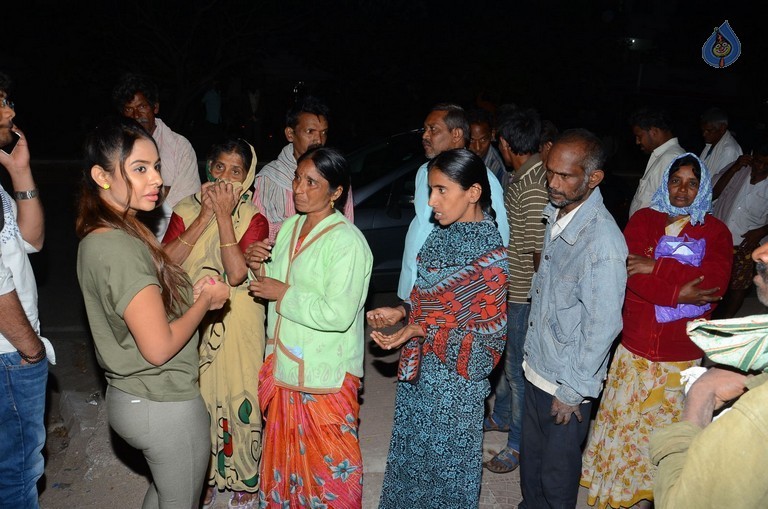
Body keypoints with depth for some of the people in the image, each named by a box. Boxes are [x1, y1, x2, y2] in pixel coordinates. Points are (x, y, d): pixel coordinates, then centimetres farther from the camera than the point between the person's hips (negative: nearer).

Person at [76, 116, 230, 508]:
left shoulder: (101, 236, 4)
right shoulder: (120, 247, -27)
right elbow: (159, 348, -27)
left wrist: (192, 292, -2)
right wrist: (205, 300, -13)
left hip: (130, 398, 9)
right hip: (165, 406, -9)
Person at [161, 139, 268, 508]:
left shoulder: (254, 219, -7)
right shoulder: (186, 210, 1)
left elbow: (236, 273, -22)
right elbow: (166, 261, -15)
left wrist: (224, 215, -21)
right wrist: (205, 216, -18)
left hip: (237, 325, -2)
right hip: (192, 323, 3)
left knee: (238, 397, 7)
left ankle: (244, 478, 30)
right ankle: (204, 477, 36)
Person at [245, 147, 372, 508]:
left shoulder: (347, 242, -19)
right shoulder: (289, 227, 5)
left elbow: (338, 315, -27)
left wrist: (283, 295, -19)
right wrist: (259, 267, -6)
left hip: (325, 375, -7)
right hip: (284, 365, 8)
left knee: (328, 462, 10)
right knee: (285, 449, 23)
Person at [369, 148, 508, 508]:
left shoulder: (490, 253, -21)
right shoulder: (443, 235, 0)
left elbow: (488, 332, -19)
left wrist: (420, 331, -26)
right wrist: (402, 312, -5)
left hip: (454, 376, -7)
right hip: (419, 368, 7)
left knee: (445, 458, 14)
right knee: (412, 449, 23)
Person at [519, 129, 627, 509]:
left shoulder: (603, 242, -27)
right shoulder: (555, 214, -1)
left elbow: (603, 326, -22)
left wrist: (572, 391, -14)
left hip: (567, 383, -7)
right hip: (537, 366, 8)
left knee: (557, 474, 13)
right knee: (530, 460, 25)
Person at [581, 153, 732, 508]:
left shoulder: (715, 232, 1)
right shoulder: (643, 220, 1)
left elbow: (715, 281, -16)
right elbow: (631, 274, -12)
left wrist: (657, 266, -20)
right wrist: (678, 295, -21)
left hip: (682, 357, 0)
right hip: (634, 348, 0)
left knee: (664, 429, 12)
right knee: (623, 422, 11)